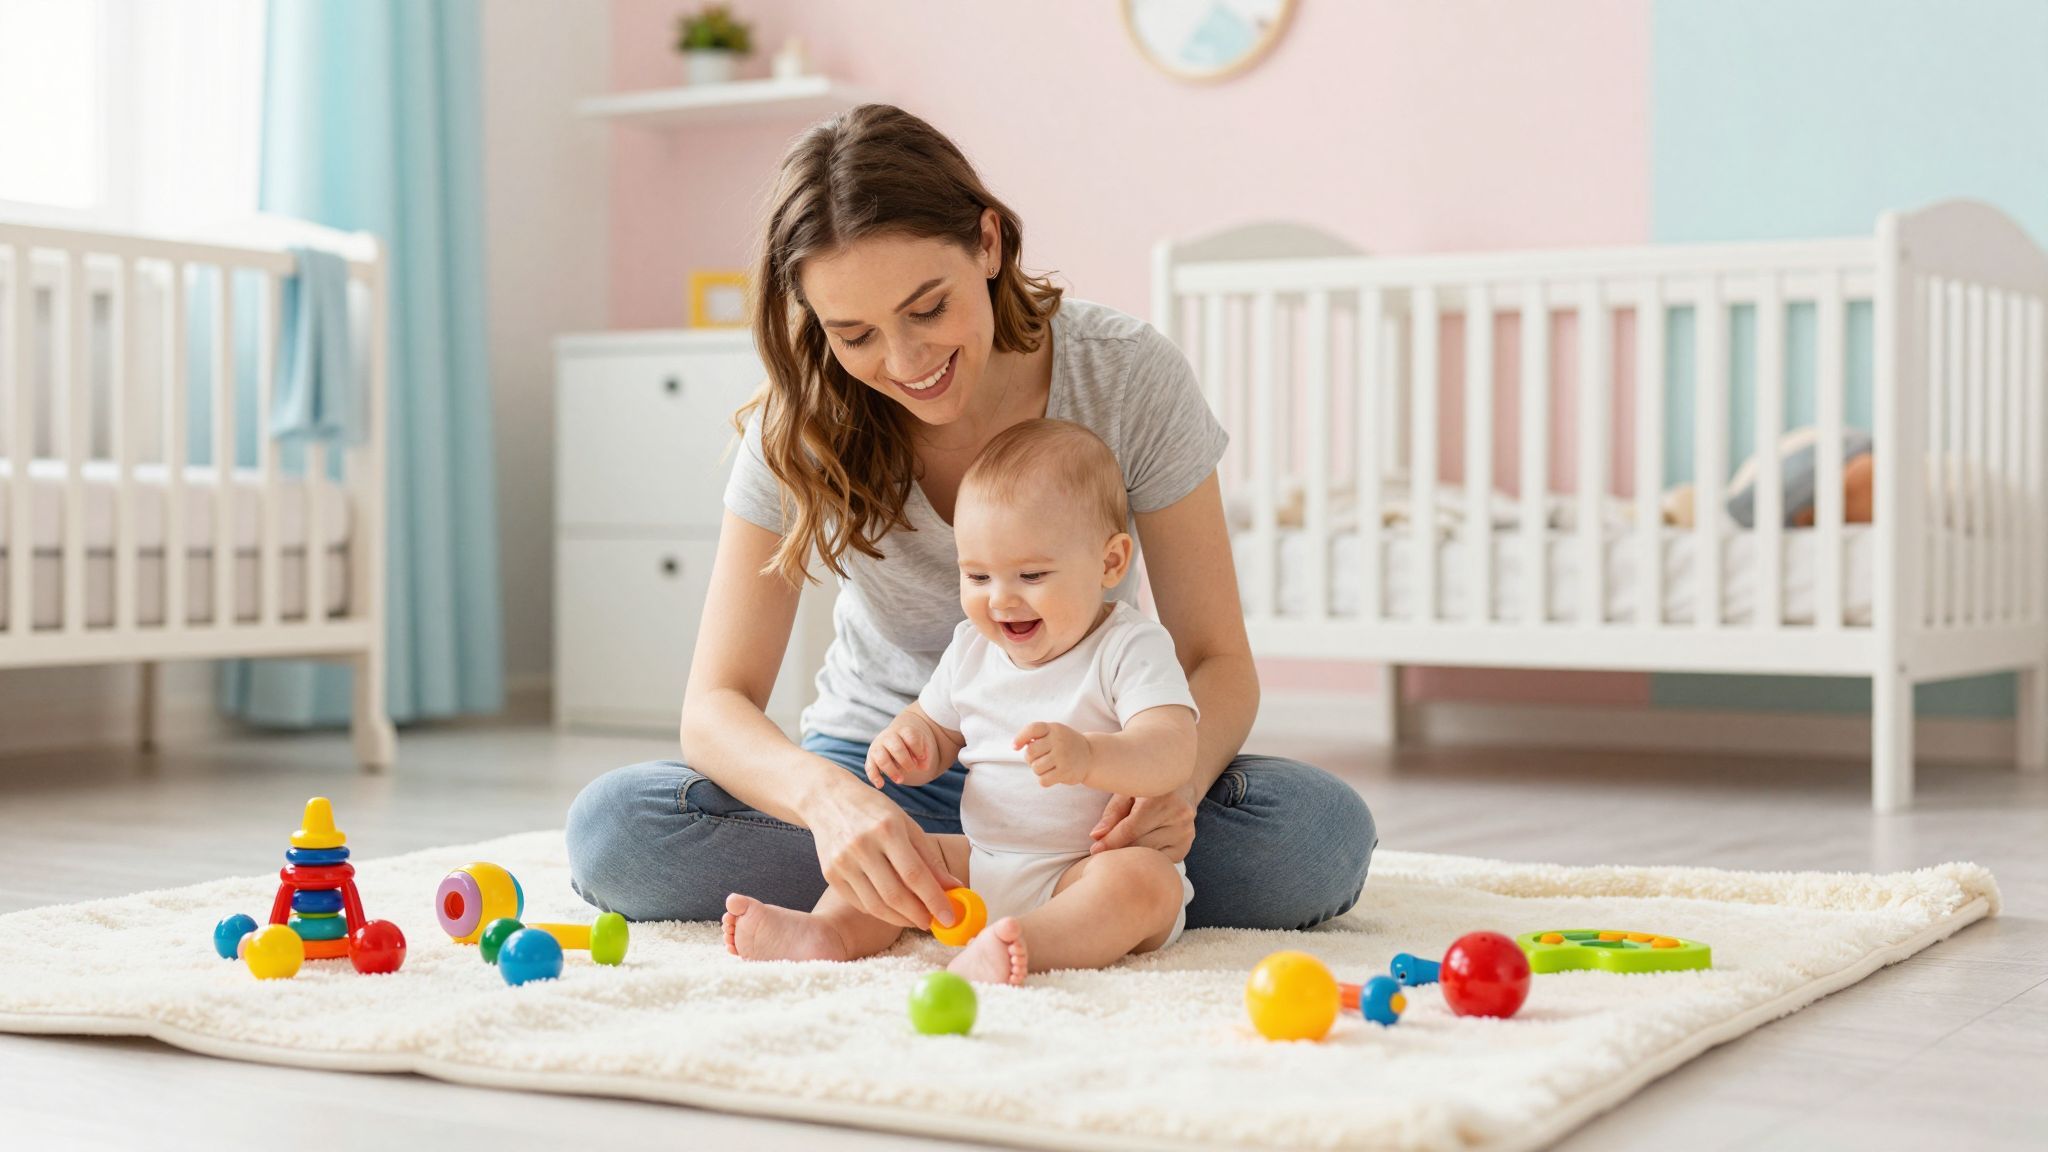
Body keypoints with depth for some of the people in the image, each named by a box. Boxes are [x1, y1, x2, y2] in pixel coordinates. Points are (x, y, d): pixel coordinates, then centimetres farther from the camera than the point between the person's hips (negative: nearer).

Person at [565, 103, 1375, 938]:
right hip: (880, 779, 1)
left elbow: (1218, 658, -11)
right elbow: (716, 703, -16)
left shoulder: (1128, 377, -16)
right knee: (613, 828, -26)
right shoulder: (802, 424, -14)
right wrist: (827, 797, -40)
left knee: (1322, 833, -30)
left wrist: (1177, 781, -35)